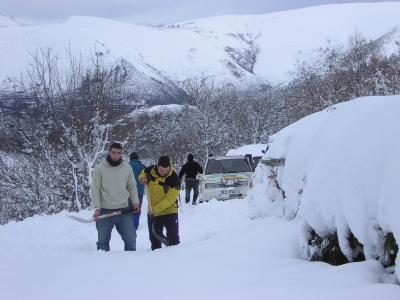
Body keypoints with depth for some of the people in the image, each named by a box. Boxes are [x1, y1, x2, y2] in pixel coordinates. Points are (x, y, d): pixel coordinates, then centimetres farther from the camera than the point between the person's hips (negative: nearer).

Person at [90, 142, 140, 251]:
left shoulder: (127, 168, 4)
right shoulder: (100, 168, -4)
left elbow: (132, 187, 12)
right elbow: (95, 189, -4)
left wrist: (135, 202, -1)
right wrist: (97, 208, -12)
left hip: (124, 210, 2)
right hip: (105, 211, -2)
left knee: (131, 238, 2)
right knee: (103, 240, 6)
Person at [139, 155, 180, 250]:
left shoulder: (174, 179, -21)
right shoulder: (151, 170, -7)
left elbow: (170, 198, -25)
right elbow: (143, 173, 18)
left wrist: (157, 209, -33)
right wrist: (143, 178, -6)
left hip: (169, 212, -5)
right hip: (152, 212, 5)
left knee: (173, 239, -6)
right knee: (154, 239, 15)